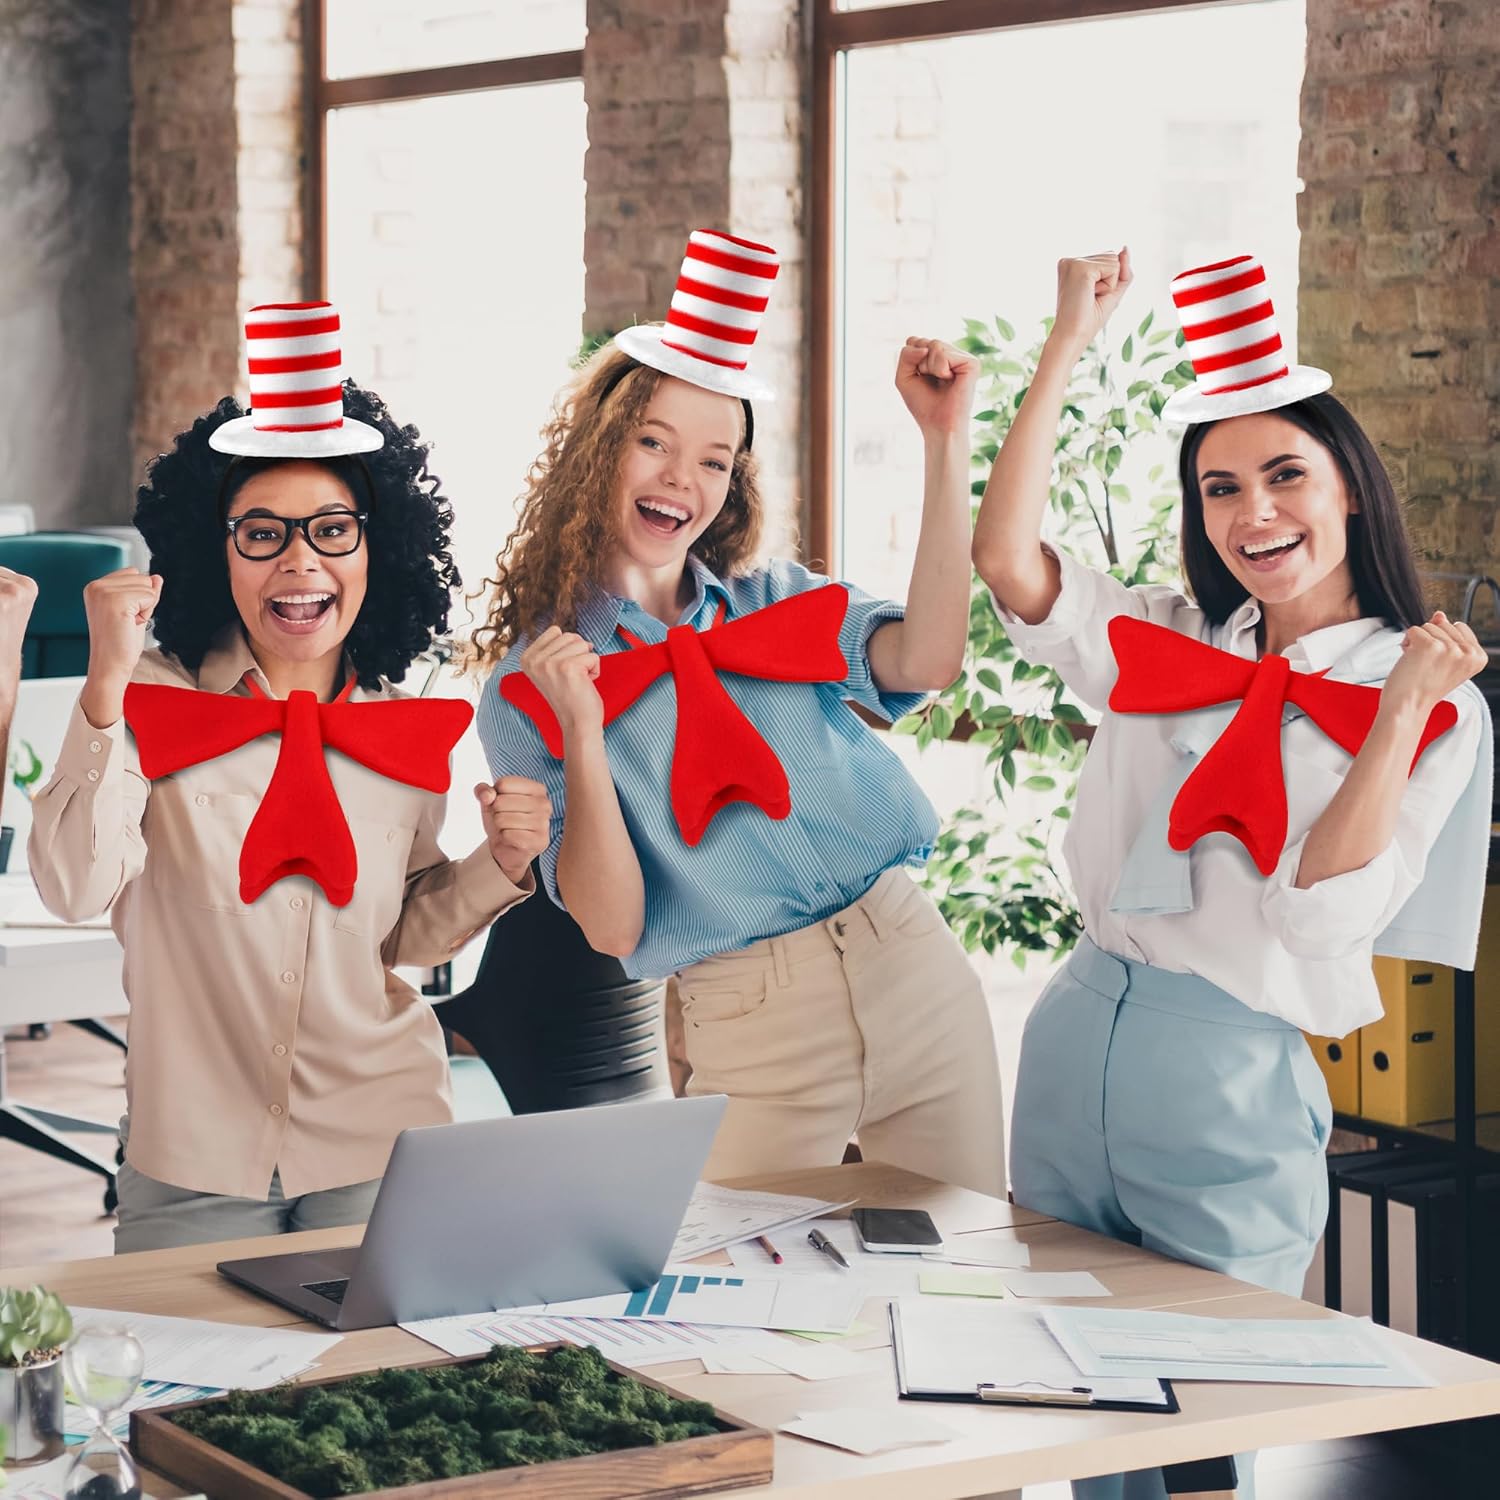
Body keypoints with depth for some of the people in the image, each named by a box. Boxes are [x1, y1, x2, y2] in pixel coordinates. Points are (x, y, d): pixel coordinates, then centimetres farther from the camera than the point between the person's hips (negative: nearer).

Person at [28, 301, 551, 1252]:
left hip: (383, 1151, 2)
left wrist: (499, 866, -5)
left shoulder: (405, 727, 3)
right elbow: (75, 887, -19)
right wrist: (106, 689, -26)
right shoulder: (154, 703, -6)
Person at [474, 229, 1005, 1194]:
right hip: (753, 1034, -3)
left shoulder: (777, 604, 9)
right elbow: (613, 927, -8)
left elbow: (928, 659, -13)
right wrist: (581, 735, -19)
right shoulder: (530, 691, 0)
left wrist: (946, 442, -15)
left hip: (918, 969, 3)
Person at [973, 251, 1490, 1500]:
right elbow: (1008, 559, -7)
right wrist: (1070, 342, -6)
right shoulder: (1163, 648, 8)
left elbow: (1320, 914, -15)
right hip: (1073, 1043, 4)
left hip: (1229, 1083, -4)